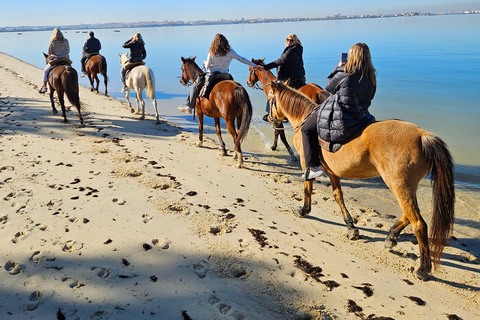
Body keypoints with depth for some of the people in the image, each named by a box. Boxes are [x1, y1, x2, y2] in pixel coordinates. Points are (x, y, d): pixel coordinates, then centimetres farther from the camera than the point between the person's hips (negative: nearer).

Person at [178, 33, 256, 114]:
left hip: (212, 75, -3)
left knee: (195, 86, 13)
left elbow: (207, 66, -6)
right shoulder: (230, 52, 0)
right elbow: (242, 59, 2)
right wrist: (254, 65, 9)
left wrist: (205, 63, 19)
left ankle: (189, 106, 13)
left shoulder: (211, 53, -8)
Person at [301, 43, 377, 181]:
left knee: (307, 129, 10)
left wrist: (337, 68, 15)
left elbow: (329, 87, 4)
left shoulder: (343, 73, -14)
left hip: (339, 120, -6)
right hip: (361, 117, 7)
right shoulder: (371, 77, 3)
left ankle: (314, 166, 4)